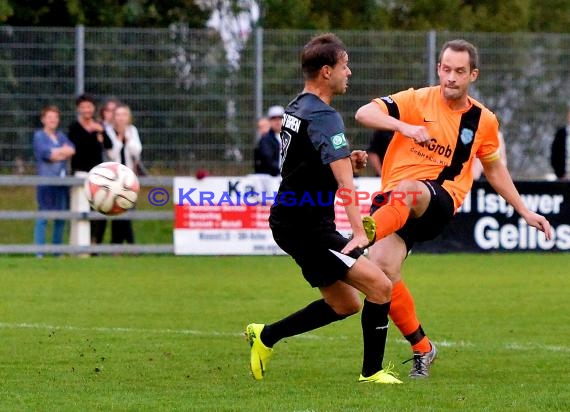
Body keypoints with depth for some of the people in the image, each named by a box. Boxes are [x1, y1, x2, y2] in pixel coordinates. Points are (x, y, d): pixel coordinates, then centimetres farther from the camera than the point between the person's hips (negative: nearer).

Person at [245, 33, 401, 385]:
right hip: (306, 227, -10)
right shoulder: (323, 116, -19)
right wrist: (359, 231, -39)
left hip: (291, 221, 10)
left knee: (345, 305, 17)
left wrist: (348, 162, 8)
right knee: (380, 288, -14)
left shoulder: (296, 108, 13)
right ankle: (372, 372, -7)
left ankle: (265, 336, 22)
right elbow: (344, 181, -30)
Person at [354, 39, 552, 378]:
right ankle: (422, 348, -2)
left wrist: (525, 212, 26)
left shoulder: (484, 121, 11)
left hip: (440, 201, 0)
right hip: (392, 199, 0)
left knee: (407, 191, -37)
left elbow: (495, 170, 26)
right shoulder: (417, 101, 2)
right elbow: (364, 114, -8)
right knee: (383, 268, -20)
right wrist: (402, 126, -25)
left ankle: (368, 231, -61)